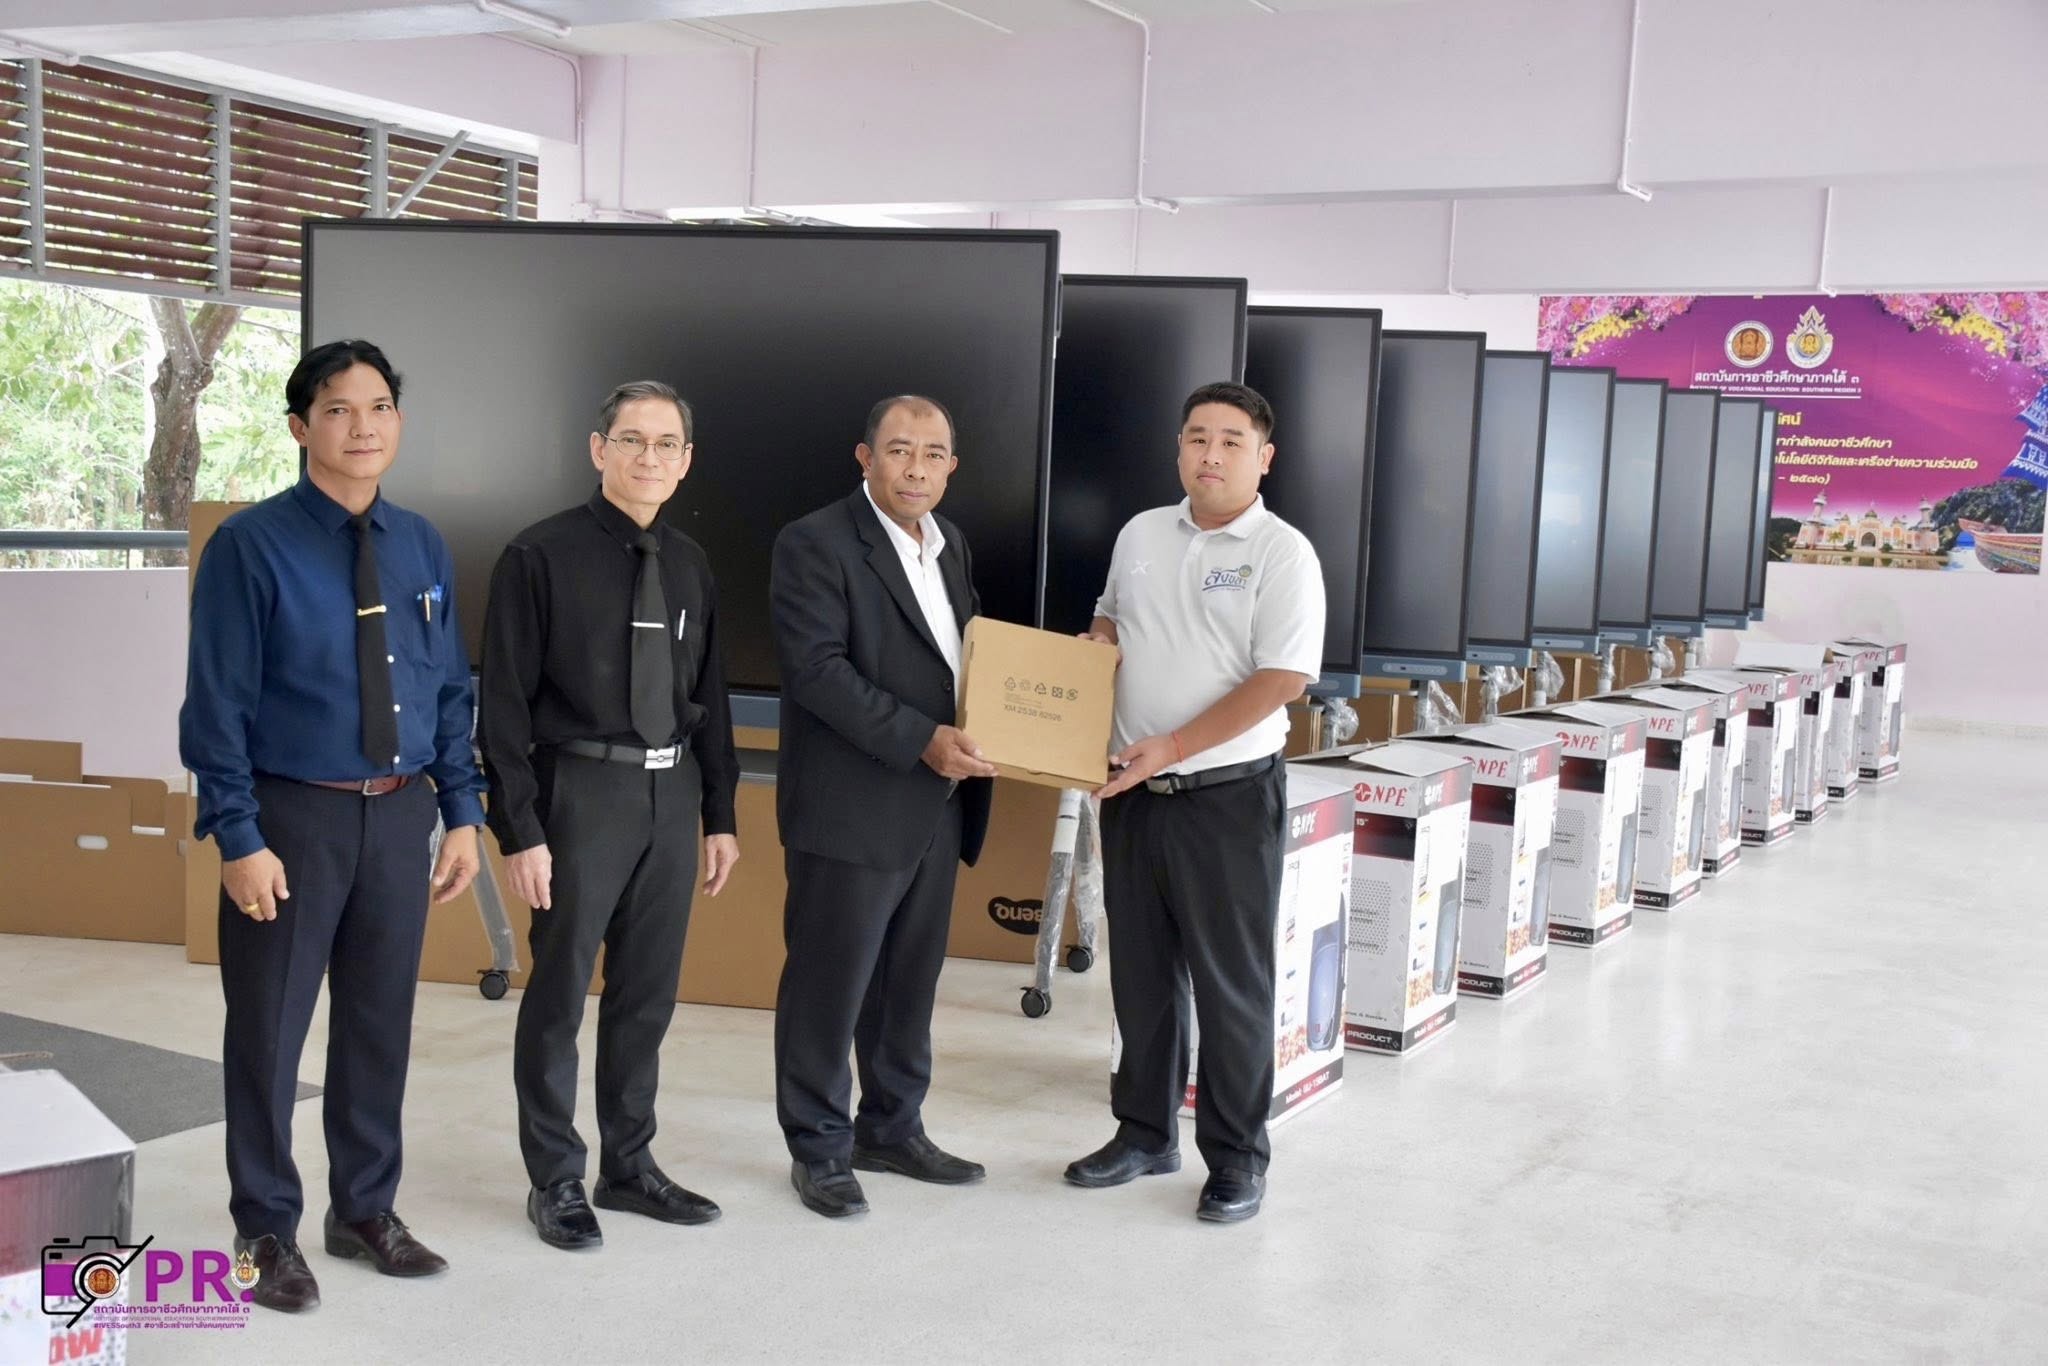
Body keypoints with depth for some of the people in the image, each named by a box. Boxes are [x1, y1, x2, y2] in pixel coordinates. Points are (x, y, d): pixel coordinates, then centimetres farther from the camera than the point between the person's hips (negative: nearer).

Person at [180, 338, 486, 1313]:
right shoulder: (250, 546, -10)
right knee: (270, 1028, 6)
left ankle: (366, 1211, 32)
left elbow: (450, 691, 9)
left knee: (381, 1021, 15)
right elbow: (217, 703, -11)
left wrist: (462, 813, 5)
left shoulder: (421, 548, 5)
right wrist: (238, 839, -15)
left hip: (400, 813, 5)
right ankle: (266, 1231, 23)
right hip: (292, 814, -4)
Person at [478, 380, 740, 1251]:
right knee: (560, 993, 4)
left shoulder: (689, 566, 8)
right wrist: (520, 831, -14)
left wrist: (721, 813, 10)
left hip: (672, 795, 5)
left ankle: (628, 1164, 29)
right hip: (583, 793, -5)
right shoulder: (541, 556, -8)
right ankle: (555, 1180, 20)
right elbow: (504, 701, -10)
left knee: (648, 994, 14)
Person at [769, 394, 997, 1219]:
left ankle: (892, 1129, 30)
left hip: (934, 807, 7)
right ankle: (818, 1148, 17)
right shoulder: (815, 544, -10)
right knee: (829, 984, 3)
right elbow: (817, 669, -19)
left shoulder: (950, 544, 13)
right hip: (850, 808, -7)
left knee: (909, 980, 15)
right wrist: (921, 740, -23)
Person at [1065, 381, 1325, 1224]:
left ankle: (1237, 1157, 15)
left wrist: (1172, 747, -19)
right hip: (1133, 791, 6)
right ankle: (1145, 1133, 28)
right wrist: (1090, 647, 0)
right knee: (1141, 973, 14)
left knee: (1231, 982, 3)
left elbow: (1283, 679, -16)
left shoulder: (1281, 553, -10)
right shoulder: (1140, 534, 9)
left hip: (1228, 795, -6)